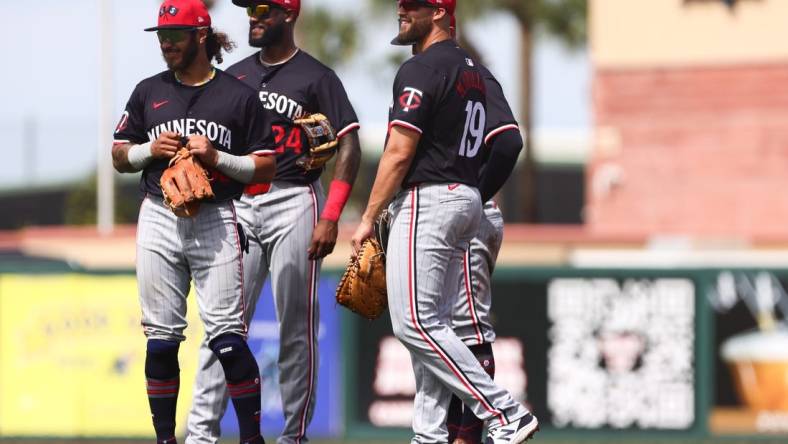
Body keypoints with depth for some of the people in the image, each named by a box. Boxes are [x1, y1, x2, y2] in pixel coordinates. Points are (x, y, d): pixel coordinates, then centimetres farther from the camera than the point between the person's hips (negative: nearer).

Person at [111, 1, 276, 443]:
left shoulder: (239, 95, 3)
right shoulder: (149, 92, 12)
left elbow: (266, 168, 2)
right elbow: (120, 156, 17)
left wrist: (216, 157, -12)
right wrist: (150, 149, -4)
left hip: (216, 221, -3)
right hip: (159, 220, 3)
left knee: (226, 335, -9)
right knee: (161, 336, 3)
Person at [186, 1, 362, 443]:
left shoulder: (316, 77, -2)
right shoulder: (235, 76, 13)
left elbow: (350, 147, -6)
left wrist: (331, 218, -15)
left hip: (294, 203, -4)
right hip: (240, 204, 4)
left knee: (297, 328, -1)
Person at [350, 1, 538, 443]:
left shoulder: (421, 70, -13)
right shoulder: (471, 68, 16)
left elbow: (399, 153, -17)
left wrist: (368, 218, -11)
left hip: (426, 199, -10)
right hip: (467, 198, 10)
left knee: (415, 323, -11)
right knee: (432, 323, 11)